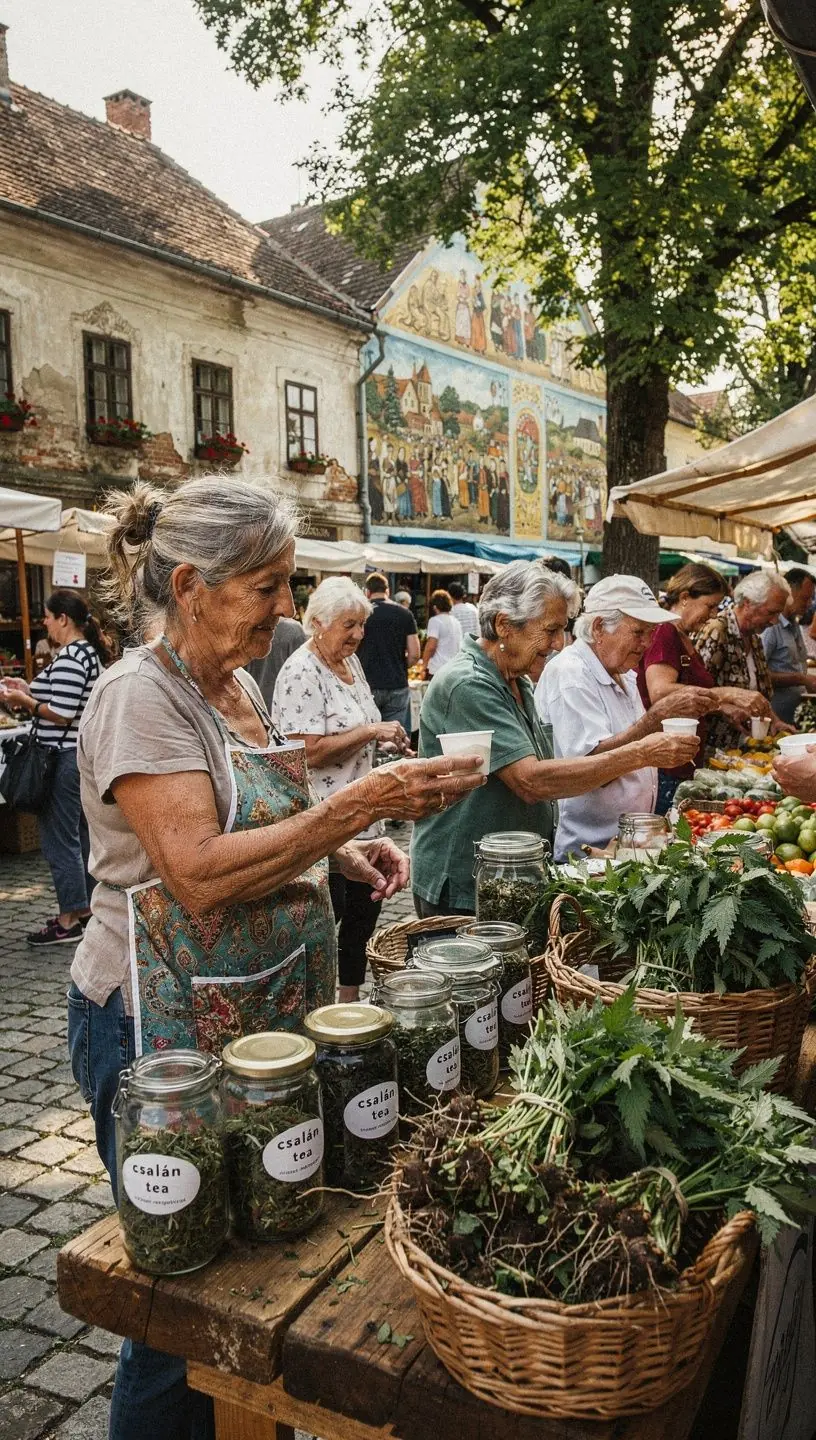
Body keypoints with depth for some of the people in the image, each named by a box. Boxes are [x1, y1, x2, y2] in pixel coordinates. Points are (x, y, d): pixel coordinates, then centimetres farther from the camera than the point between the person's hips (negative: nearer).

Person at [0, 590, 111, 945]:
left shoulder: (69, 658, -18)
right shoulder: (91, 652, 13)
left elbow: (61, 715, -22)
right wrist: (31, 690, 13)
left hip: (65, 759, -10)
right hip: (87, 753, 10)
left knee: (59, 837, -3)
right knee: (80, 833, 16)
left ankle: (69, 921, 2)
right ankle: (85, 906, 25)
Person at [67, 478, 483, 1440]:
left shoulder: (235, 685, 7)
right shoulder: (138, 695, -19)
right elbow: (199, 874, -27)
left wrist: (341, 852, 1)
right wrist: (358, 806, -28)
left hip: (262, 1014, 8)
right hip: (163, 1027, -8)